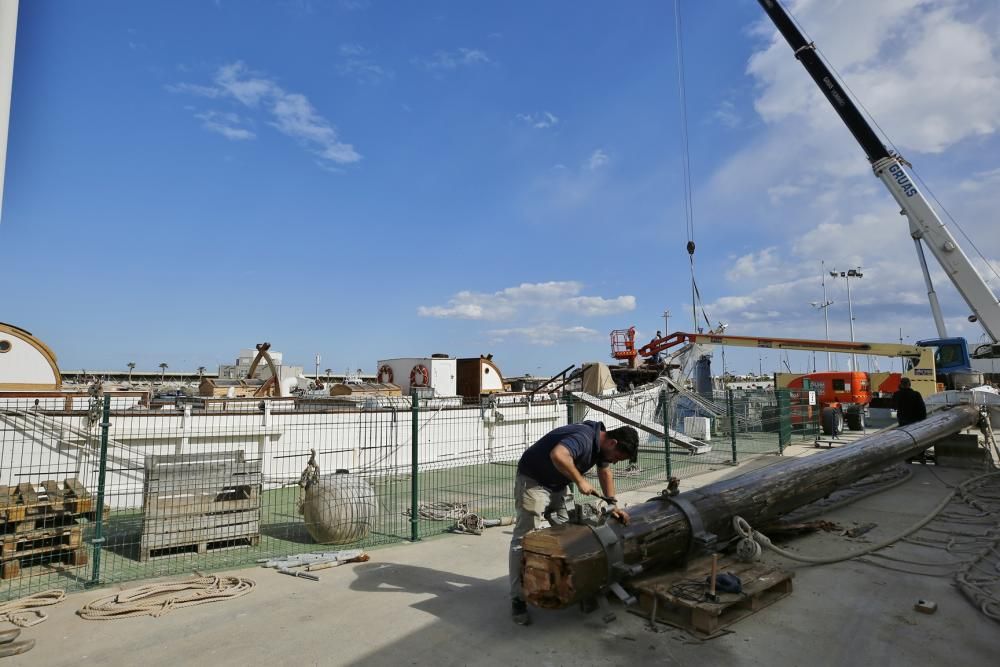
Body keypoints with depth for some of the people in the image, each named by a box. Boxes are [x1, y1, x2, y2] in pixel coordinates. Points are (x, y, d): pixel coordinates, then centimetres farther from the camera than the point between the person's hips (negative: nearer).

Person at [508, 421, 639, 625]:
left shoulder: (600, 443, 0)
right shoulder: (583, 437, -30)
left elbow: (605, 471, 16)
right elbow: (558, 455, -49)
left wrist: (612, 504, 9)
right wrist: (580, 480, -35)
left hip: (558, 484, 9)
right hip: (533, 481, -9)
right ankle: (517, 599, -3)